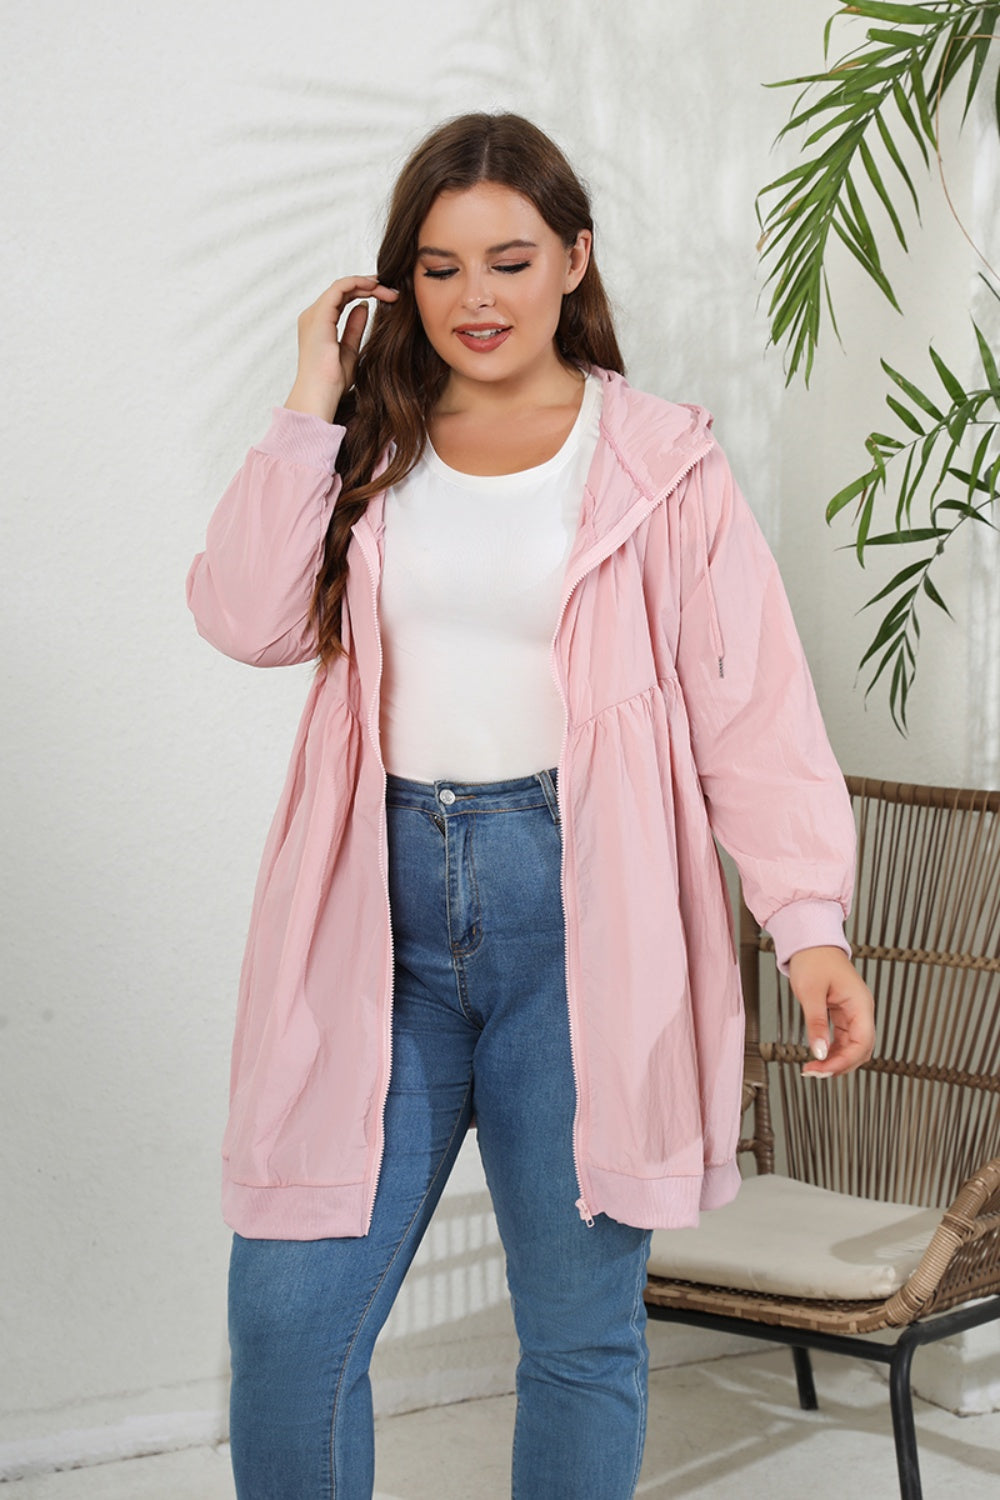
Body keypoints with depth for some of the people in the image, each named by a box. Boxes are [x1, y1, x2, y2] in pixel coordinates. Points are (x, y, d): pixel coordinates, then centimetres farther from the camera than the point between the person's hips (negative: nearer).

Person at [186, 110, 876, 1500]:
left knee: (581, 1329, 8)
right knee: (287, 1317, 1)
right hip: (381, 910, 3)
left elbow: (752, 707, -4)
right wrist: (313, 402, -3)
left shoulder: (660, 467, 1)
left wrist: (810, 919, -14)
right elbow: (250, 617, -4)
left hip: (577, 916, -2)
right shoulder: (368, 453, 11)